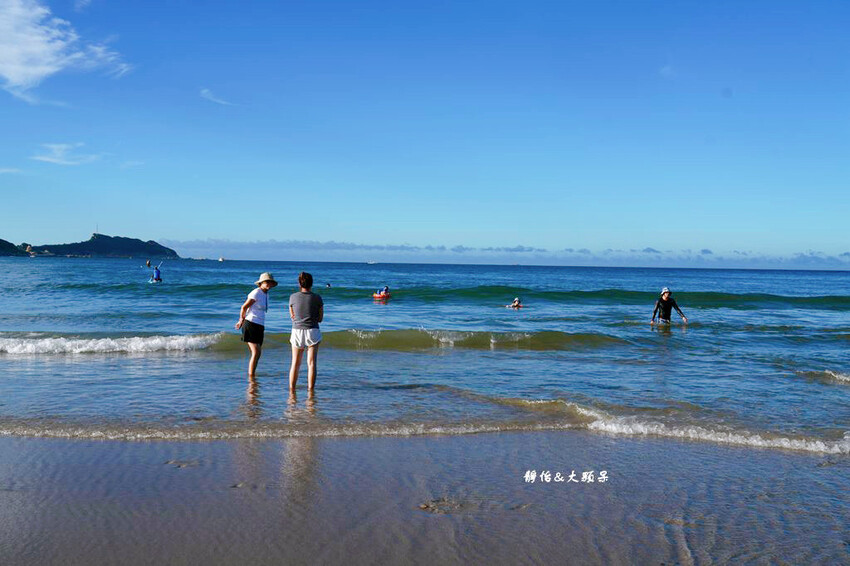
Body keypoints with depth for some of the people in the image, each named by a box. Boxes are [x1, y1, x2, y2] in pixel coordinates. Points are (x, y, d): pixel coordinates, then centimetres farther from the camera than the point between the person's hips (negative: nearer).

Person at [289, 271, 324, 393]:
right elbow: (320, 318, 4)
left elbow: (292, 316, 10)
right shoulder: (317, 298, -3)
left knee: (295, 364, 10)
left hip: (297, 331, 1)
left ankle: (292, 389, 11)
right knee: (311, 363, 2)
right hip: (312, 331, -1)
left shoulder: (293, 297, 0)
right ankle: (311, 389, 0)